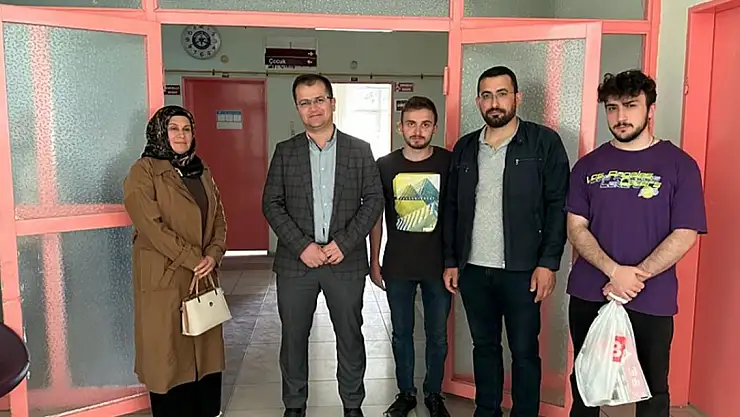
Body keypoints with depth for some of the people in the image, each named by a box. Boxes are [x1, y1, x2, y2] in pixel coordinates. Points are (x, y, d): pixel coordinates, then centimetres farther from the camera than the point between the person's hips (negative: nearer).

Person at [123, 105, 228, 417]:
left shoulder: (201, 171, 14)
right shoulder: (144, 172, -5)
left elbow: (219, 218, 11)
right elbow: (152, 225, -15)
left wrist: (213, 255, -7)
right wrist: (193, 259, -15)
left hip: (204, 278, 6)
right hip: (164, 280, -5)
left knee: (206, 352, 10)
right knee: (169, 355, 4)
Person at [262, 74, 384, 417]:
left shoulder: (359, 150, 3)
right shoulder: (285, 151, 5)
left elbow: (374, 200, 0)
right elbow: (271, 204, 0)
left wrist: (344, 243, -11)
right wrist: (302, 246, -12)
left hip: (346, 261, 0)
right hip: (296, 261, 1)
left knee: (350, 337, 10)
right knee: (293, 337, 10)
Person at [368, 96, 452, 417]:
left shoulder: (449, 163, -6)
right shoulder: (385, 166, -1)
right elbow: (375, 216, 6)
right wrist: (374, 262, 5)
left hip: (438, 266, -1)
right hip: (397, 267, 1)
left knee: (437, 336, 12)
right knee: (401, 333, 14)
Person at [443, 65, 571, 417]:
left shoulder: (544, 142, -3)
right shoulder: (464, 147, 10)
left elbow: (557, 205, -6)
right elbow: (451, 208, 12)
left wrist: (548, 262, -12)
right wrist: (450, 261, 9)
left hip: (521, 270, -4)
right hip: (472, 269, 4)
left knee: (524, 351, 7)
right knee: (484, 346, 16)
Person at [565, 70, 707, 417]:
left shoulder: (680, 165, -2)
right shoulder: (588, 165, 4)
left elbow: (684, 235, -8)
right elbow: (576, 227, -2)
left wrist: (634, 278, -16)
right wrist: (615, 271, -17)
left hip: (652, 302, -2)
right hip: (589, 297, 2)